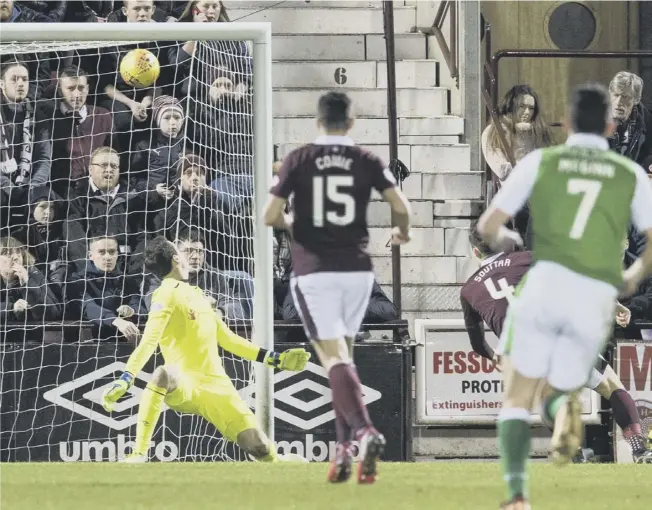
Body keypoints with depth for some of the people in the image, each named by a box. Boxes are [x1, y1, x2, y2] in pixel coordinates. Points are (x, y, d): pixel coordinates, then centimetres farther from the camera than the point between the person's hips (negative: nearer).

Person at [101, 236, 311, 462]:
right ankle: (138, 456, -39)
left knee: (261, 449, -7)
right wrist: (126, 379, -32)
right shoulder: (168, 294, -6)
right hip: (184, 386, -6)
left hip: (216, 386, 6)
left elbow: (227, 339, 26)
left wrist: (275, 359, 24)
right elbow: (149, 341, -18)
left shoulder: (196, 295, 19)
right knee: (163, 375, -42)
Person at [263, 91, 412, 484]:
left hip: (313, 270, -3)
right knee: (343, 355, 17)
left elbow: (270, 216, -3)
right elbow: (401, 207, -3)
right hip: (357, 269, 3)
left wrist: (290, 224, 20)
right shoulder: (366, 161, 3)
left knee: (334, 358, -9)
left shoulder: (298, 160, -1)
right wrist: (403, 232, 20)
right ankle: (345, 447, 11)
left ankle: (364, 432, -30)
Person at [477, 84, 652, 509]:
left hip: (545, 284, -1)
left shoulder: (541, 162, 10)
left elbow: (487, 226, 8)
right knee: (554, 396, 19)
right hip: (596, 300, 1)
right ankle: (566, 410, -21)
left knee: (518, 399, 9)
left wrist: (502, 239, 32)